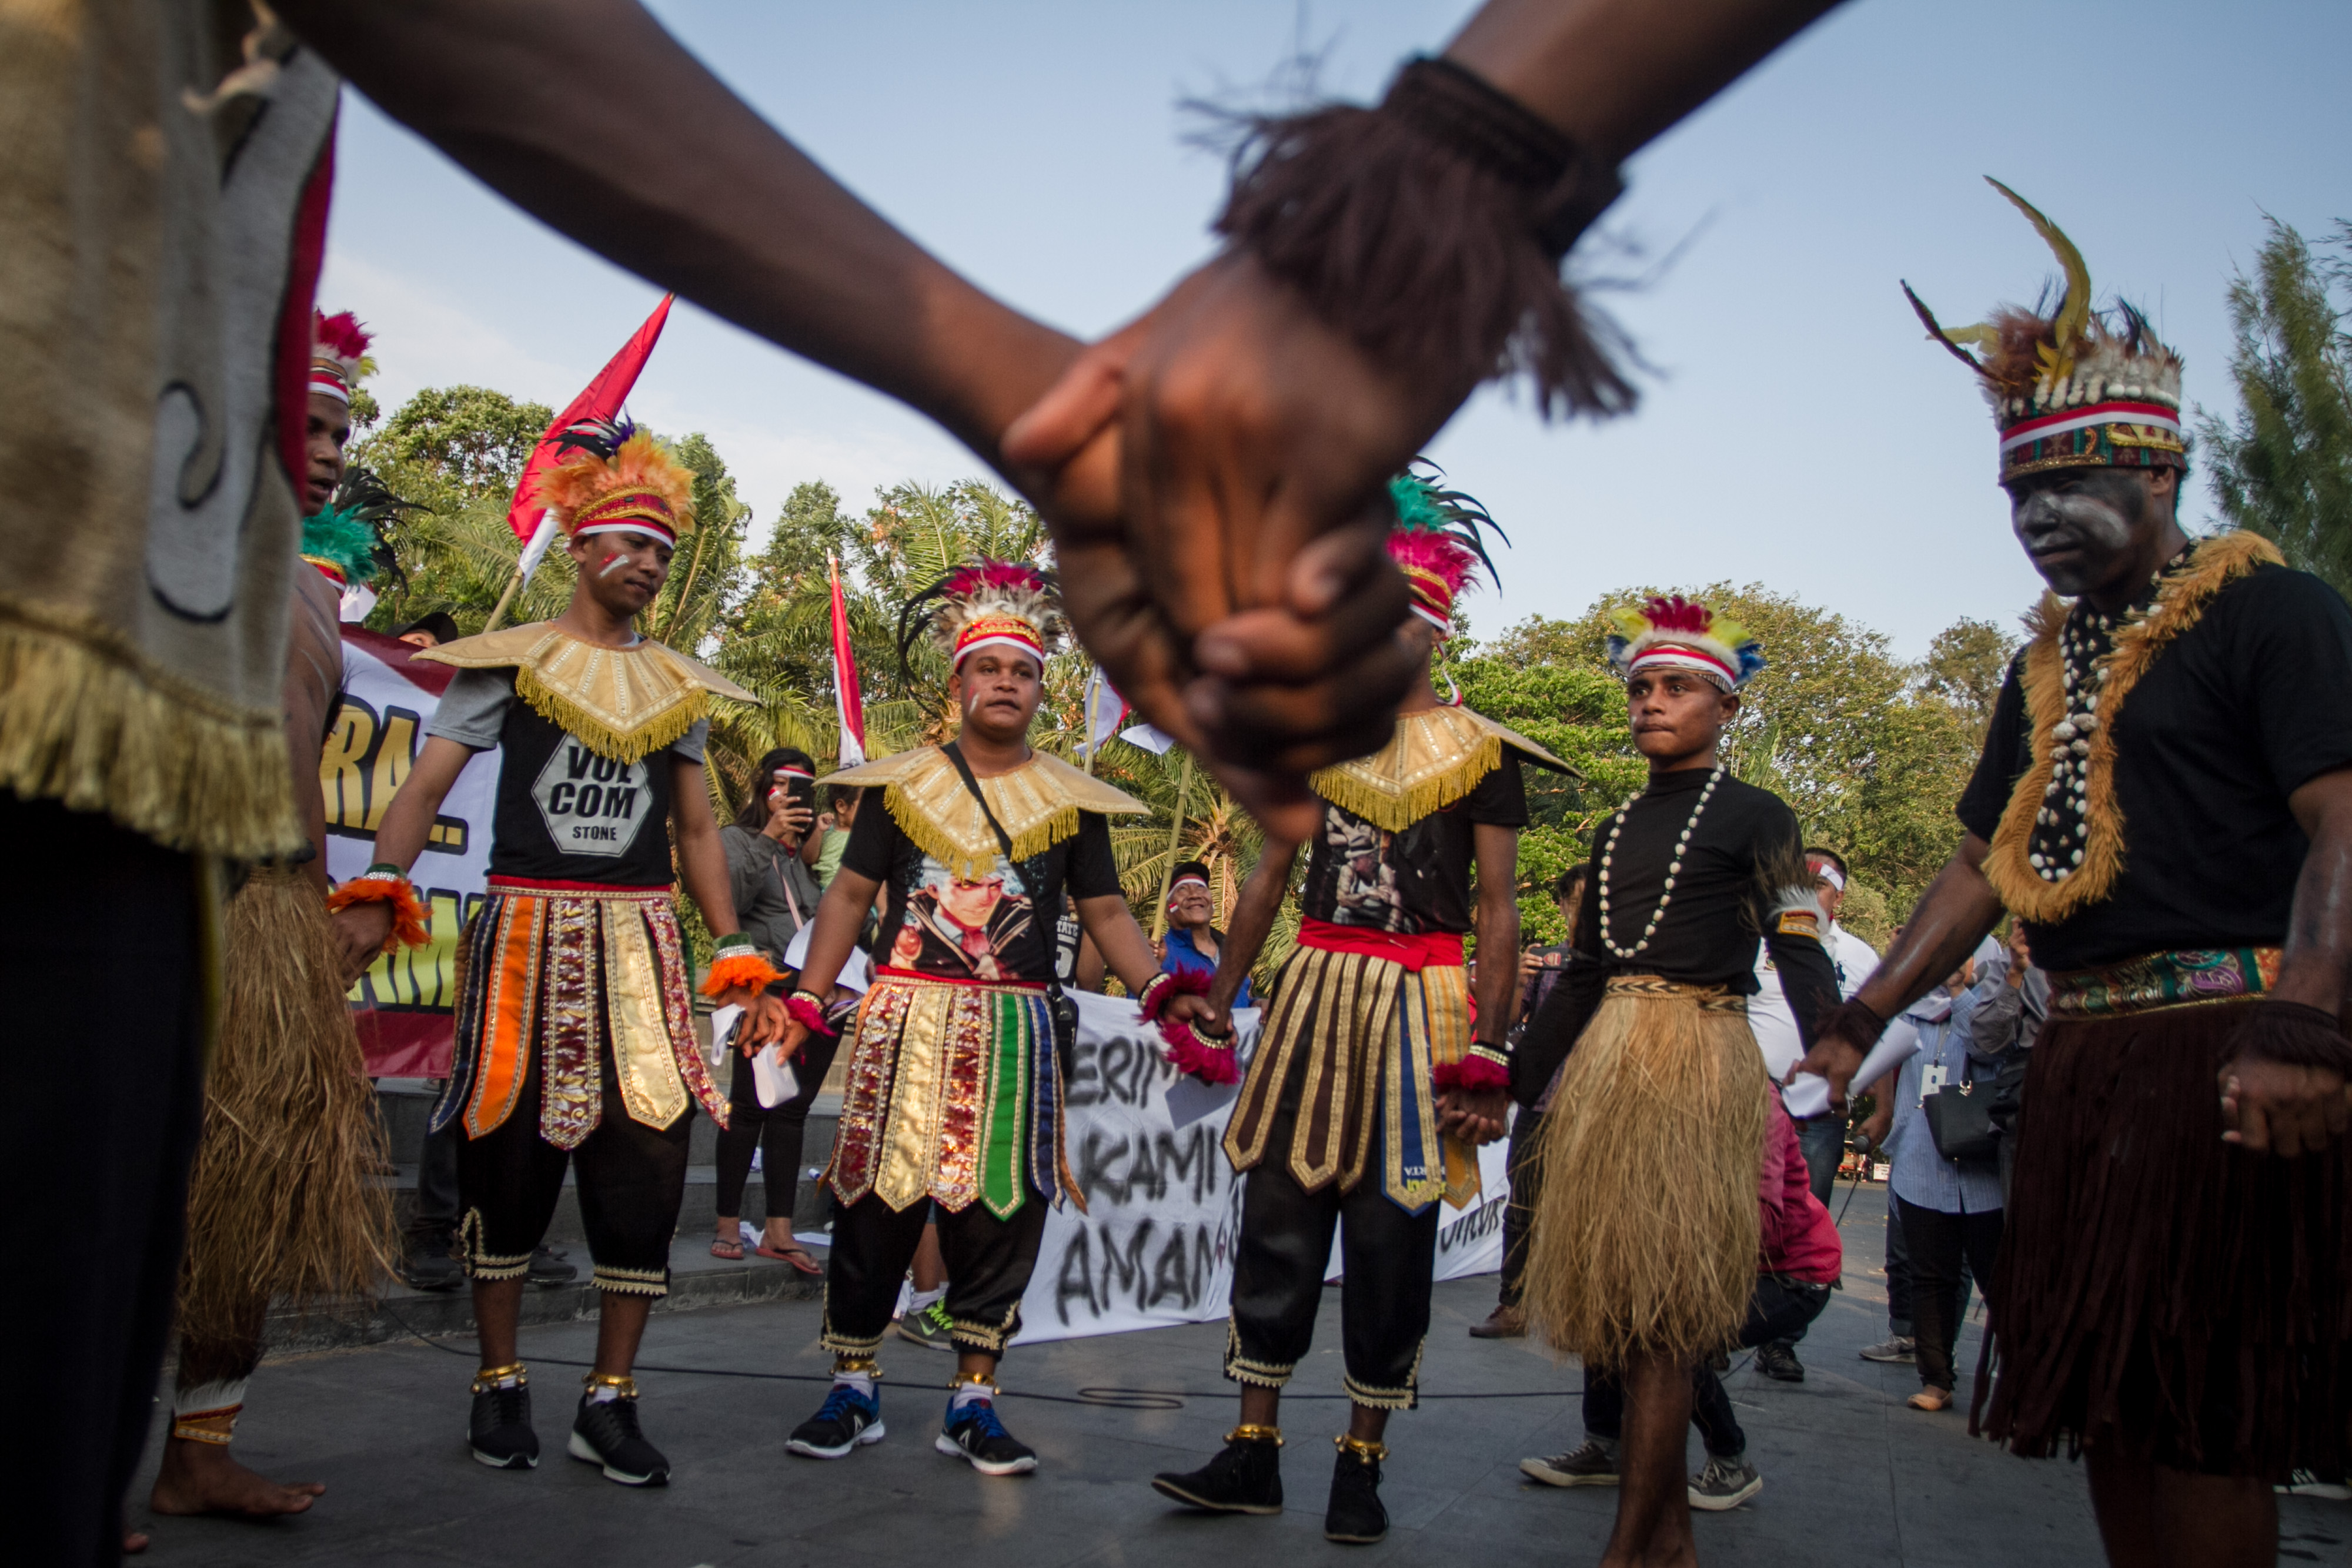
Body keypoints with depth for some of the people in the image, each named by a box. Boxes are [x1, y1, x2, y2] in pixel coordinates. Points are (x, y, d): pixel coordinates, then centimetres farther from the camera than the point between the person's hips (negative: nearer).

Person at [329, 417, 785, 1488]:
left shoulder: (679, 687, 16)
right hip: (524, 936, -3)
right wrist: (379, 891, -20)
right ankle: (499, 1384, 19)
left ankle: (609, 1401, 7)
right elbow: (425, 788, -3)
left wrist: (737, 956, 11)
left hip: (641, 946, 3)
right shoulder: (510, 662, 6)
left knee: (649, 1158, -4)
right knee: (508, 1156, 3)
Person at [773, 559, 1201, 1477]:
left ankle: (973, 1402, 13)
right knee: (876, 1197, 0)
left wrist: (1159, 990, -8)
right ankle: (852, 1389, 15)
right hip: (904, 1017, -1)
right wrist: (807, 1000, -3)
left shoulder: (1071, 801, 11)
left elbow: (1105, 911, 9)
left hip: (1013, 1028, 1)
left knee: (999, 1209, 1)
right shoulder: (902, 782, 9)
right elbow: (851, 894, 8)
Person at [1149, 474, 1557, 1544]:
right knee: (1279, 1215, 3)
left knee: (1389, 1233, 1)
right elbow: (1270, 876, 14)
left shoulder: (1479, 752, 2)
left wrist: (1488, 1048, -9)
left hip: (1419, 1005, -3)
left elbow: (1498, 910, 0)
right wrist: (1216, 1000, 8)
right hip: (1315, 994, 3)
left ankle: (1363, 1462, 13)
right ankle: (1254, 1453, 12)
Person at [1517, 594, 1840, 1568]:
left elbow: (1800, 954, -11)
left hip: (1697, 1064, -7)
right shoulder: (1619, 830, 19)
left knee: (1658, 1311, -9)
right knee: (1619, 1303, 8)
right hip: (1605, 1060, 7)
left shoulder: (1753, 817, 0)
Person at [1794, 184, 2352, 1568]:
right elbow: (1986, 865, 21)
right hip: (2081, 1057, 8)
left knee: (2196, 1410, -6)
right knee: (2101, 1390, 11)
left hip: (2220, 1049, -7)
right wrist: (1865, 1016, 13)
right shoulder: (2047, 665, 20)